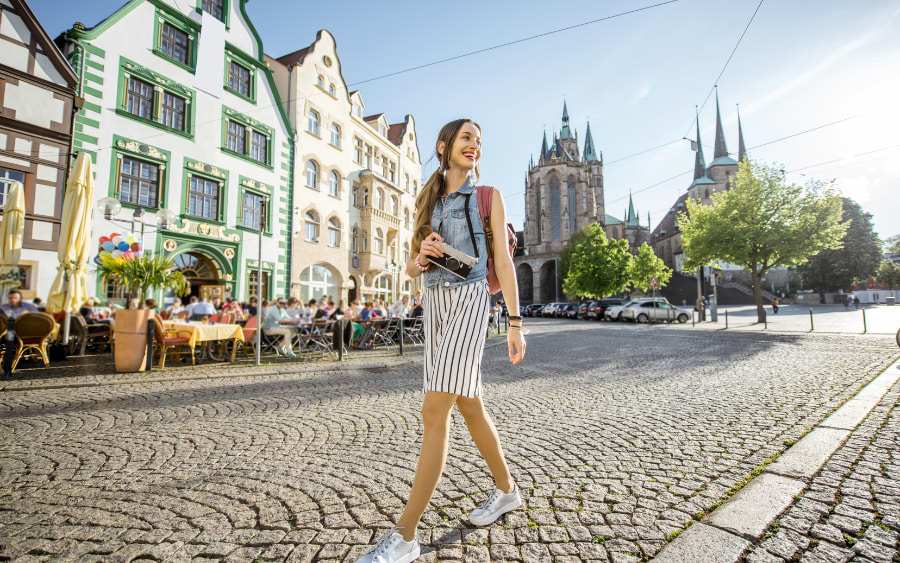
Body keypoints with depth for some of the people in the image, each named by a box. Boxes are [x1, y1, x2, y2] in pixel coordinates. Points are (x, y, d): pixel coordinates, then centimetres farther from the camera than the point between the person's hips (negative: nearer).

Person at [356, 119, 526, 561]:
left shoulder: (488, 196, 8)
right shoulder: (428, 202, 19)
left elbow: (503, 261, 1)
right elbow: (411, 267, 16)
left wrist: (516, 323, -5)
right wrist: (422, 258, -8)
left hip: (469, 298, -5)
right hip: (434, 302, 6)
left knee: (435, 411, -13)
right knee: (468, 405, 13)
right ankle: (507, 490, 33)